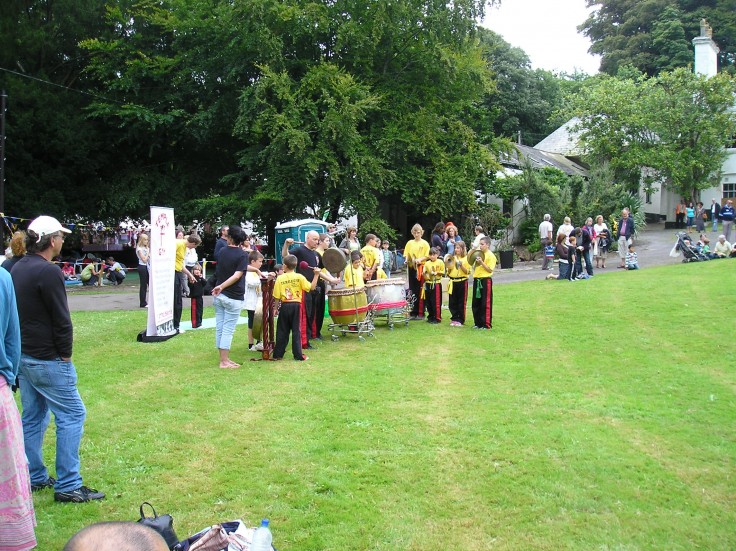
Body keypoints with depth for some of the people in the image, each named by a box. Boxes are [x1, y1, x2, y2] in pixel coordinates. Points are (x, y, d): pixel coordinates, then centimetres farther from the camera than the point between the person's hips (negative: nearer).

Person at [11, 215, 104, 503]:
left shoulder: (17, 269, 10)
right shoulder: (48, 271, -18)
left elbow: (17, 313, 16)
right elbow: (61, 320, -18)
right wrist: (65, 355, -6)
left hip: (22, 357, 9)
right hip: (46, 359, -9)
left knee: (33, 416, 17)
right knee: (72, 415, -3)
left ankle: (34, 478, 26)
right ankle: (68, 486, -1)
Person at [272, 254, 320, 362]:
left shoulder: (280, 278, -4)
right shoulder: (299, 277, -4)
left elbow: (276, 297, -4)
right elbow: (311, 287, -10)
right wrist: (316, 275, -7)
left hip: (285, 306, 0)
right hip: (296, 306, 0)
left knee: (282, 331, 9)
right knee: (296, 331, 4)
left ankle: (278, 354, 14)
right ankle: (298, 355, 3)